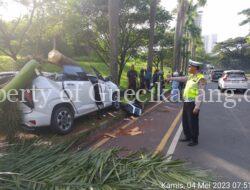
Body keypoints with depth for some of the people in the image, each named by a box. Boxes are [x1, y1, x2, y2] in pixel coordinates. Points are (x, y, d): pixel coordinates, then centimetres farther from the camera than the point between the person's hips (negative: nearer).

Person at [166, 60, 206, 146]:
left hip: (193, 103, -8)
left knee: (193, 122, 2)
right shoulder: (191, 76, 11)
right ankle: (188, 137, 32)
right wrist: (171, 78, 35)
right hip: (186, 102, 9)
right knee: (185, 121, 16)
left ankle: (194, 140, 18)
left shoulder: (201, 78, -14)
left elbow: (201, 94, -19)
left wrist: (197, 107, -23)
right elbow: (182, 78, 29)